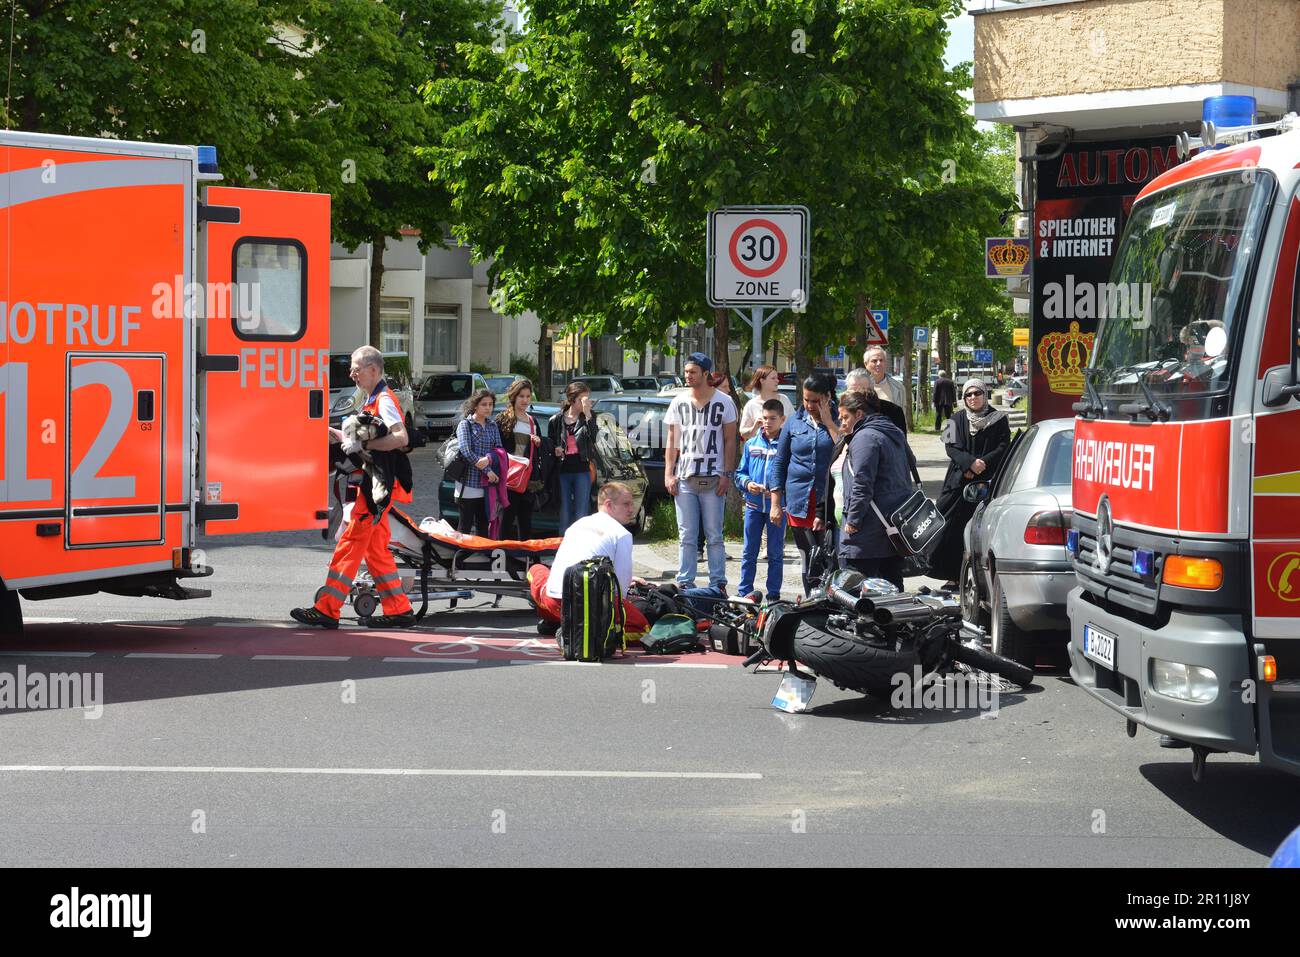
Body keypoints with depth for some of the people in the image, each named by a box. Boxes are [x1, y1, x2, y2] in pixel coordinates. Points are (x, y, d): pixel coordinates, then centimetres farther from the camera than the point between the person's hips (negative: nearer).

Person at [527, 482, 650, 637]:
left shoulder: (579, 523, 23)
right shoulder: (622, 534, 3)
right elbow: (621, 586, 0)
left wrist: (625, 580, 45)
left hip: (553, 600, 6)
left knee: (536, 569, 37)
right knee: (642, 629, 1)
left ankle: (552, 621, 16)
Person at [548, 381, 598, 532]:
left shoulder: (589, 417, 3)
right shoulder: (556, 420, 6)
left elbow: (592, 437, -14)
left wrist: (587, 413, -19)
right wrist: (555, 451, -6)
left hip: (582, 470, -1)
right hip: (563, 471, 1)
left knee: (581, 514, -3)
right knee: (564, 514, 6)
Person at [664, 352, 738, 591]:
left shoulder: (724, 402, 1)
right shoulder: (679, 402, 9)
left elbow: (730, 441, 1)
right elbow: (672, 441, 11)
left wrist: (726, 475, -6)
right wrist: (668, 474, 3)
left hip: (713, 479, -2)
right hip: (684, 478, 3)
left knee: (714, 536, 1)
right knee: (687, 536, 4)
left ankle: (718, 584, 5)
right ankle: (685, 584, 8)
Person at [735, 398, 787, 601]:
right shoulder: (751, 445, 7)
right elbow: (740, 473, 10)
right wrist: (747, 483, -10)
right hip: (754, 505, 3)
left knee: (775, 553, 6)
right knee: (749, 553, 8)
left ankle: (774, 594, 13)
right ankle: (745, 592, 15)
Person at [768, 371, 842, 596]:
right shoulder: (794, 422, 11)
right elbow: (779, 463, 14)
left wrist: (828, 421, -10)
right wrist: (775, 503, 8)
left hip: (829, 502, -3)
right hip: (799, 502, 3)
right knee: (810, 562, 6)